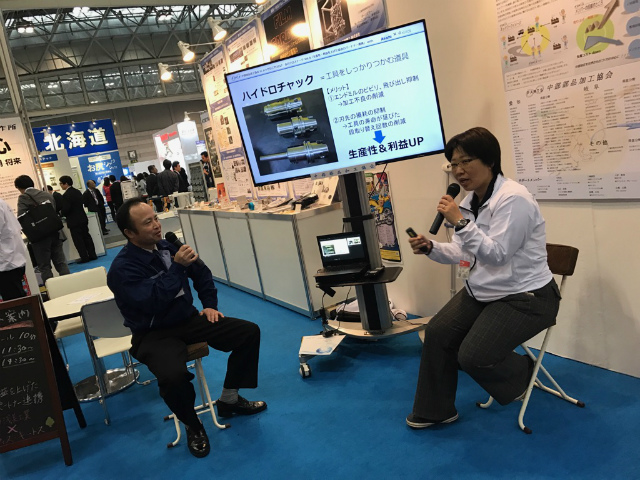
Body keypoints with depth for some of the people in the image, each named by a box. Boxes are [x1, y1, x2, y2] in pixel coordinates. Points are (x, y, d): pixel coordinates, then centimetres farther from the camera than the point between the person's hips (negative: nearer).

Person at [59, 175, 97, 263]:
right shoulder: (77, 192, 8)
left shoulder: (66, 195, -18)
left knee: (78, 240, -1)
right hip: (83, 219, 8)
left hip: (74, 221, -8)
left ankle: (84, 258, 2)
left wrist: (61, 214, 1)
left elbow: (65, 210, -20)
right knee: (86, 237, 12)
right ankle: (92, 255, 15)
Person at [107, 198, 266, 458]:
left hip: (188, 320, 7)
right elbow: (151, 302, -32)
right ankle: (193, 426, -4)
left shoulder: (167, 246, 3)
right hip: (154, 334, -6)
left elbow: (202, 273, 18)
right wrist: (177, 267, -29)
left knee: (249, 332, -3)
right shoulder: (122, 268, -18)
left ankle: (229, 400, 14)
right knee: (172, 376, -38)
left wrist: (209, 305, 8)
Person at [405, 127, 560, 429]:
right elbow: (464, 253, 10)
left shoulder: (513, 198, -23)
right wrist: (430, 248, -8)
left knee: (473, 356, -17)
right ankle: (435, 410, 17)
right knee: (437, 333, 0)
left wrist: (460, 222, -33)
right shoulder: (471, 200, 4)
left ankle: (522, 374, 18)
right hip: (483, 292, 9)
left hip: (525, 298, -9)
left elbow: (496, 255, -27)